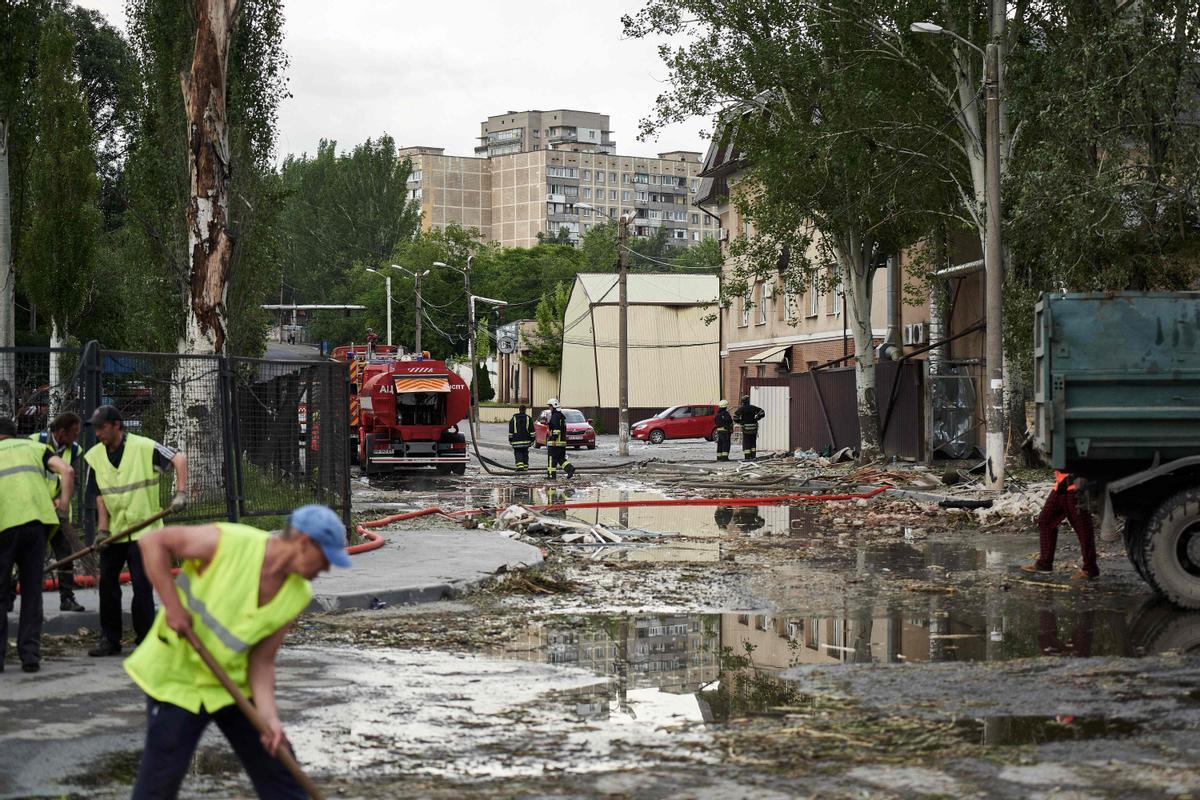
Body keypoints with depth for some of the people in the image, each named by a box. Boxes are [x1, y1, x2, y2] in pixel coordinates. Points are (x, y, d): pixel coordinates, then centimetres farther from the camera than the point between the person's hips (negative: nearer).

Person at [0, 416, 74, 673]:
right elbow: (67, 471, 6)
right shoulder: (34, 447, 23)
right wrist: (63, 504, 12)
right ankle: (30, 655, 7)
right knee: (32, 590, 10)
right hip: (37, 517, 2)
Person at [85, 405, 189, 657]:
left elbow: (179, 459, -11)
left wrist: (180, 494, -22)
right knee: (107, 585, 4)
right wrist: (102, 530, -7)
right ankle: (110, 640, 15)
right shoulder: (94, 456, 2)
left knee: (142, 587, -7)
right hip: (113, 531, 5)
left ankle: (146, 642, 0)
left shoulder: (144, 447, -11)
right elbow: (99, 496, 2)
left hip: (143, 529, -5)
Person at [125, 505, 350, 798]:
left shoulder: (298, 595, -8)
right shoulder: (227, 543, -24)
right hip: (176, 677, -5)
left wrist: (269, 717, -19)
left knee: (278, 770, 6)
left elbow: (262, 660, -5)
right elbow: (153, 542, -17)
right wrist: (173, 605, -24)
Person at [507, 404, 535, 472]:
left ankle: (520, 465, -19)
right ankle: (525, 467, 17)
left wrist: (510, 440, 9)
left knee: (518, 453, 0)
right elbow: (531, 430, 0)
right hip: (526, 440, 2)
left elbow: (510, 431, 3)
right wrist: (532, 439, 4)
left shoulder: (514, 418, 1)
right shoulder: (528, 418, 2)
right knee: (525, 453, 13)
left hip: (516, 440, -2)